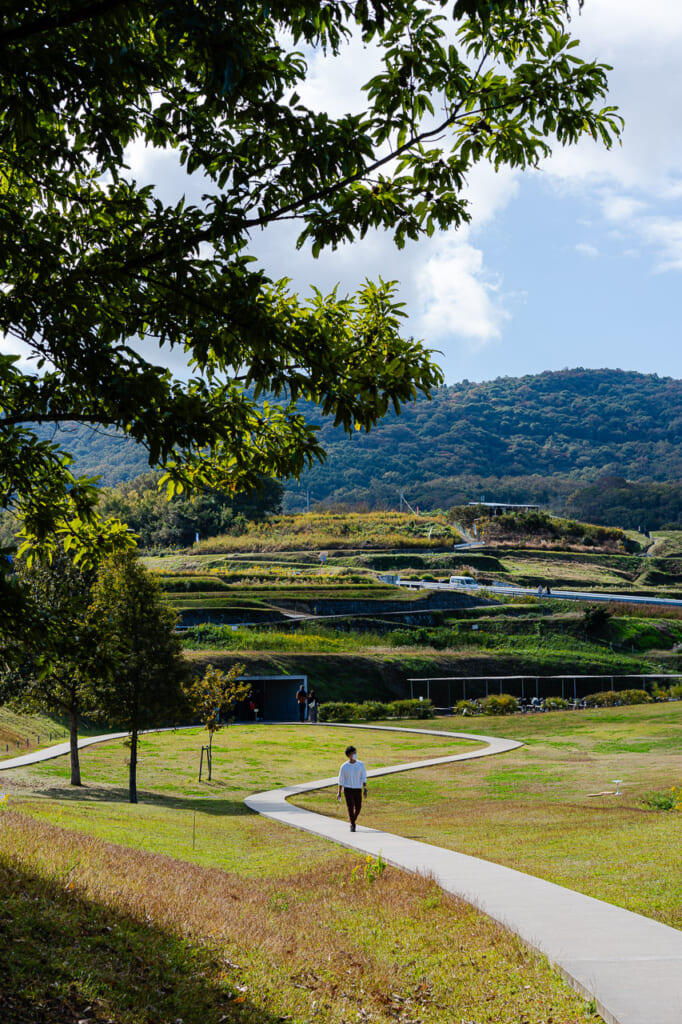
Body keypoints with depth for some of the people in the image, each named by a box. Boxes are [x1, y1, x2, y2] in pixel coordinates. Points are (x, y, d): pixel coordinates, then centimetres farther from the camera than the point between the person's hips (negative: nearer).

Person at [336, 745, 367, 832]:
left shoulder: (361, 765, -2)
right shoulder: (344, 766, -5)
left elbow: (364, 777, 0)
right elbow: (341, 780, 0)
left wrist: (365, 789, -8)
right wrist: (339, 792, -1)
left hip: (358, 789, 2)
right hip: (347, 789, -2)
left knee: (358, 807, 3)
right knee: (350, 807, -9)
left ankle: (353, 820, 30)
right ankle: (352, 825, 2)